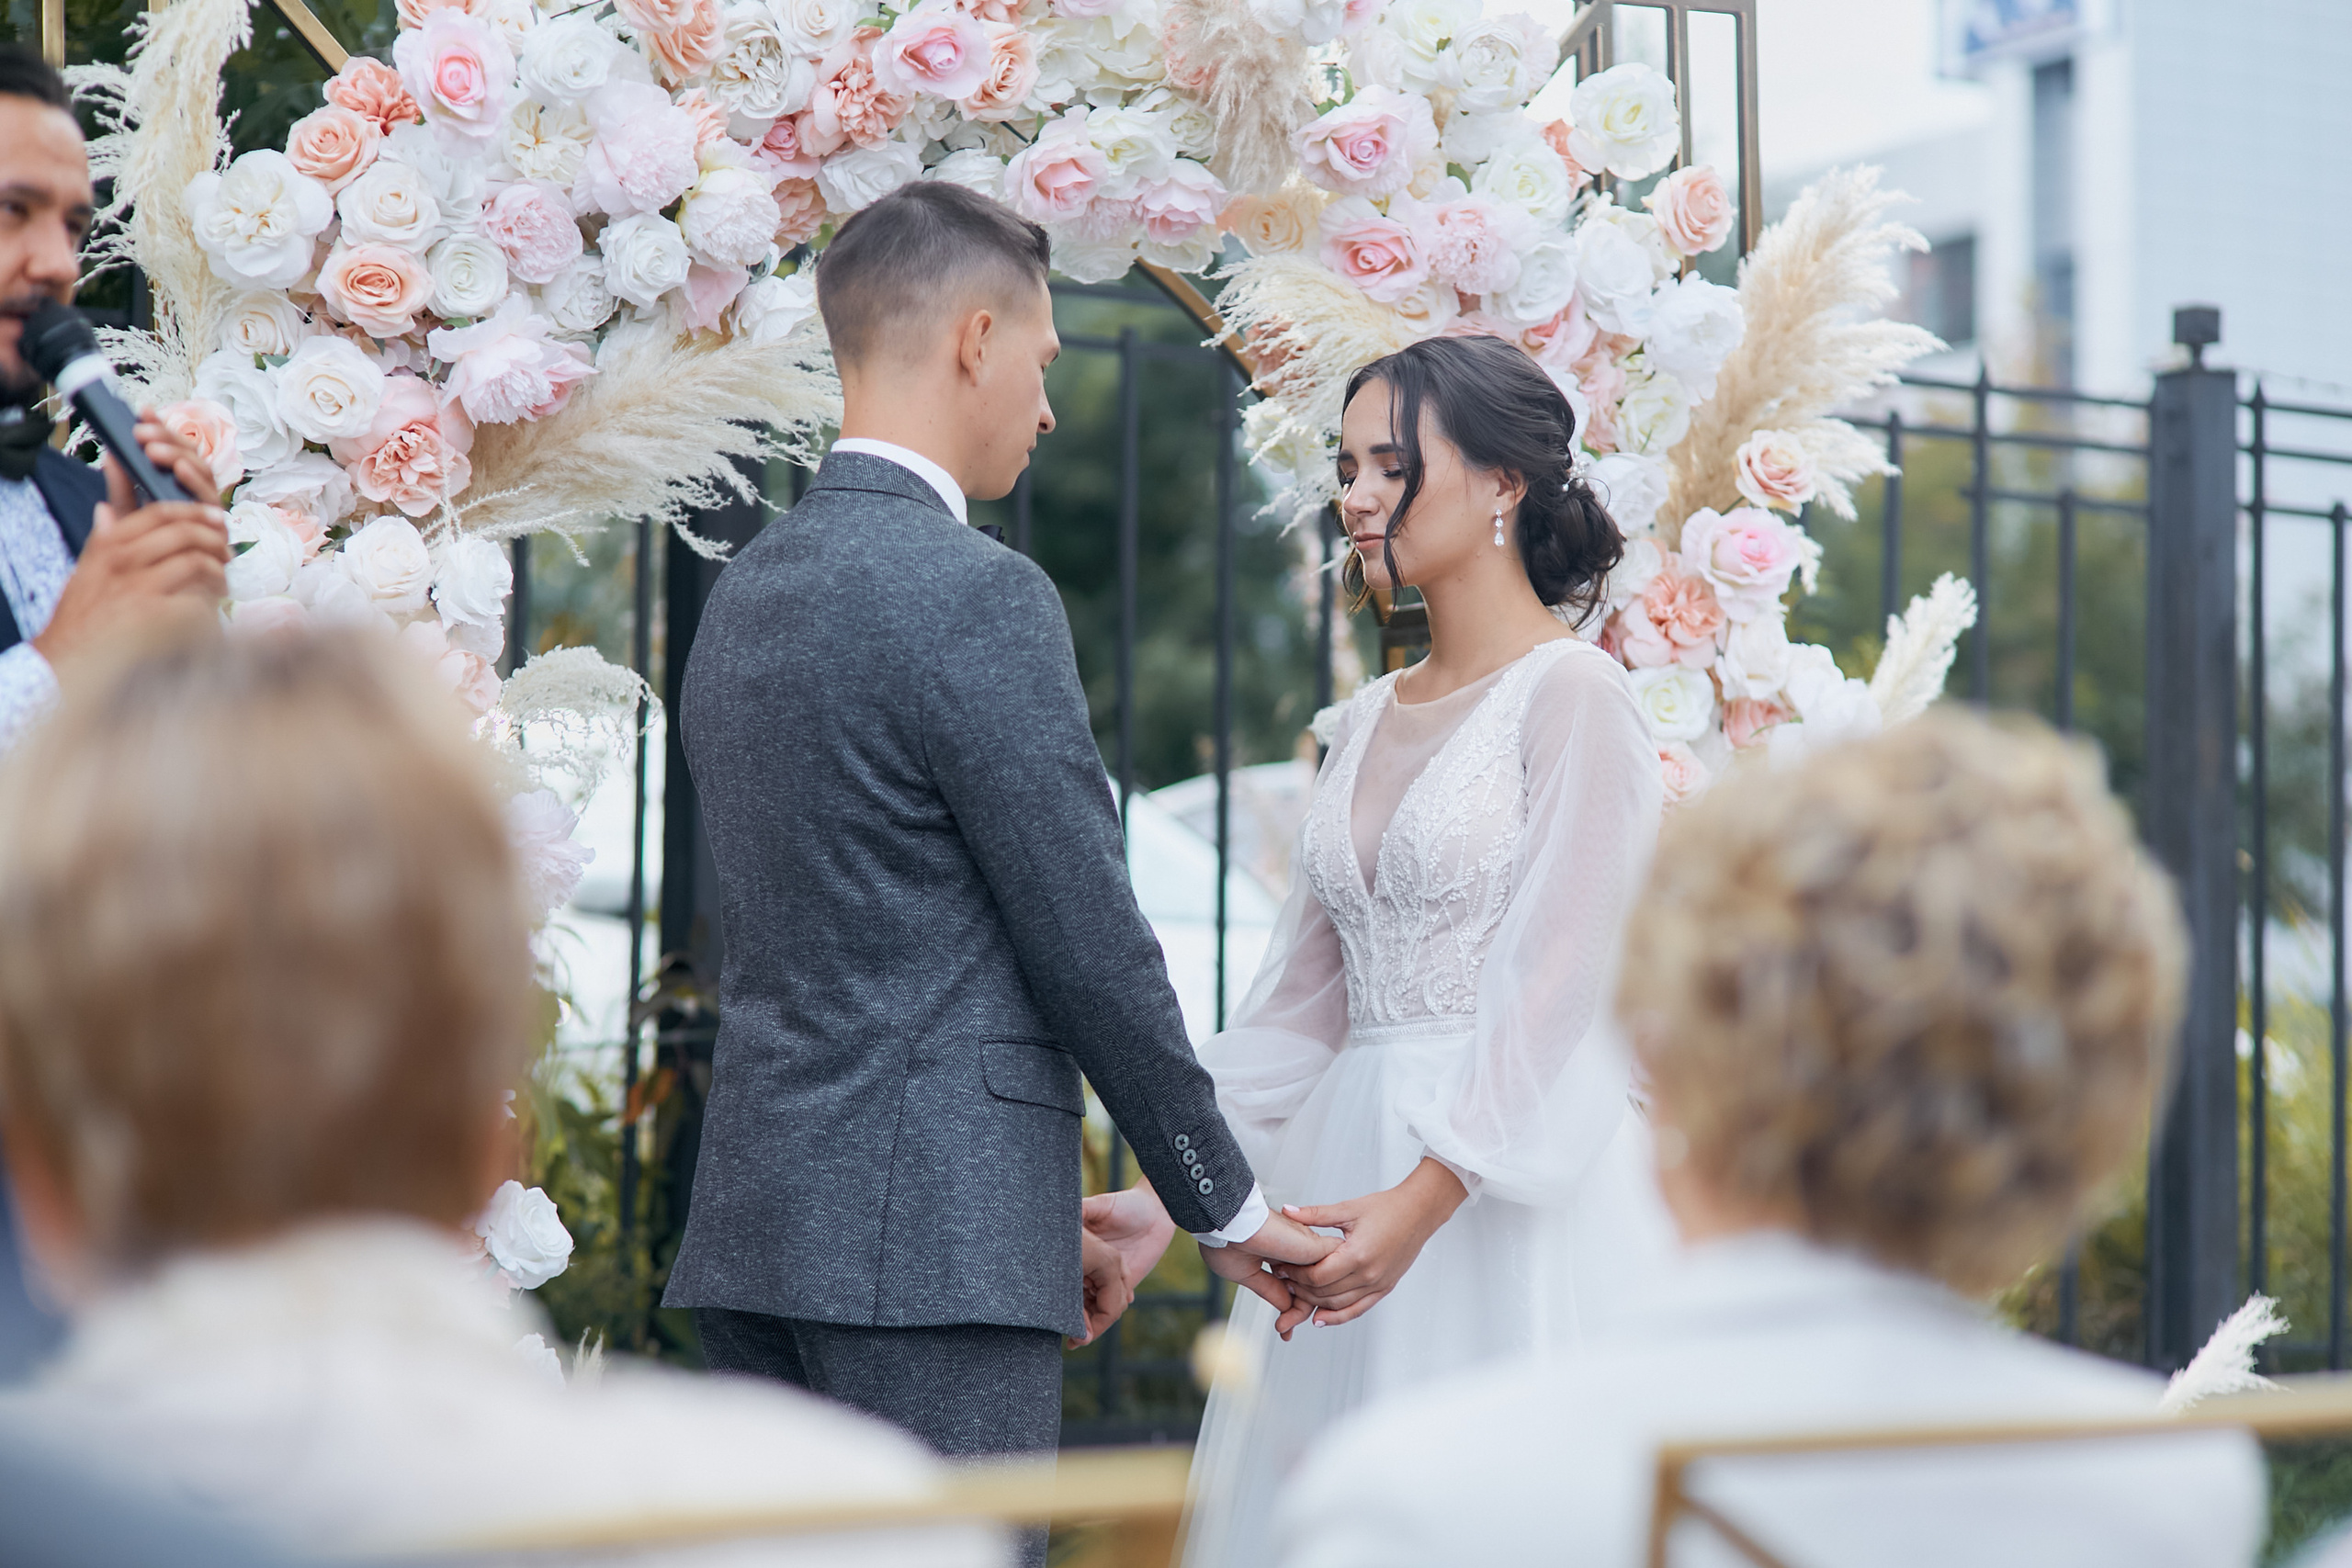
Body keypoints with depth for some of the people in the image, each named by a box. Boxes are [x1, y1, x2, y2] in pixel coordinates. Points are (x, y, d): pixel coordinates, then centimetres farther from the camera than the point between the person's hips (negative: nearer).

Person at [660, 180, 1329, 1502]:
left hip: (762, 1222, 9)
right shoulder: (978, 596, -12)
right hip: (929, 1244, -9)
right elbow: (1090, 942, -11)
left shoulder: (748, 591, 15)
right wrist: (1227, 1204, 1)